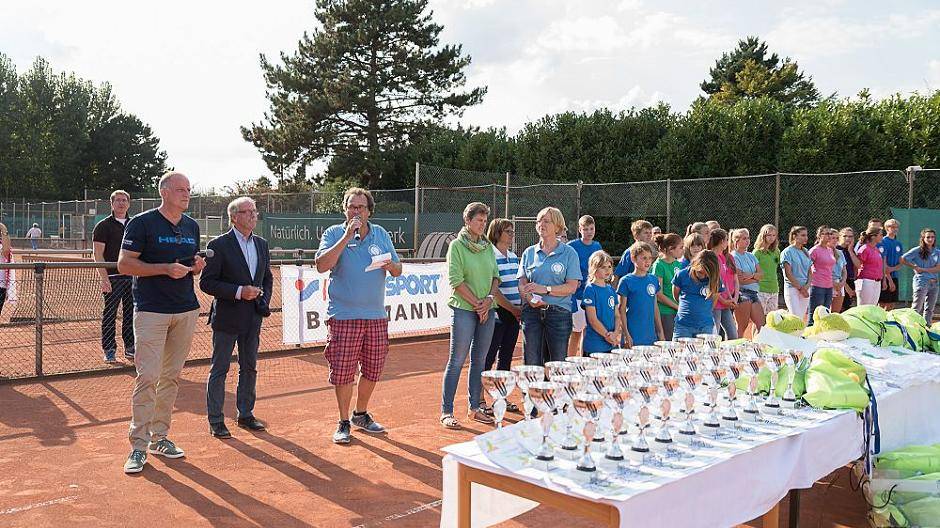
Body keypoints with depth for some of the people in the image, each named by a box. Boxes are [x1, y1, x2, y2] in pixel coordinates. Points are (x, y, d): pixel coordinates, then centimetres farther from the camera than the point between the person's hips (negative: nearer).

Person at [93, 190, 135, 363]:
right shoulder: (103, 226, -1)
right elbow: (98, 255, -7)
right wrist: (104, 278, -15)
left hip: (132, 276, 5)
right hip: (112, 277, -4)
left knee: (131, 314, 8)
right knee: (110, 315, 1)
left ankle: (130, 349, 17)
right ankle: (109, 350, 9)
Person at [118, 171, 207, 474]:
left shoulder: (192, 226, 13)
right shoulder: (142, 223, -5)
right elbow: (124, 265, -8)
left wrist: (197, 267, 0)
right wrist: (166, 268, -18)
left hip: (186, 310, 6)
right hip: (151, 310, -6)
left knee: (172, 376, 10)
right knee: (148, 376, -9)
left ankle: (160, 437, 20)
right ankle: (139, 446, -1)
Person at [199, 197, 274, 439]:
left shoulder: (262, 244, 9)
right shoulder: (219, 245, -10)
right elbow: (206, 282, -13)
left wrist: (264, 300, 2)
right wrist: (239, 291, -20)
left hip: (253, 318, 6)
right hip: (226, 318, -6)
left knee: (249, 368, 14)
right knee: (219, 369, 4)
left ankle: (245, 414, 28)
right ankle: (215, 421, 13)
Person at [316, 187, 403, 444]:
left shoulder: (381, 234, 10)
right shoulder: (334, 233, -1)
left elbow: (397, 270, 13)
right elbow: (322, 265, -17)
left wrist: (391, 265, -11)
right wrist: (346, 237, -19)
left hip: (377, 316, 4)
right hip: (343, 316, -4)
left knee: (373, 369, 12)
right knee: (343, 372, -1)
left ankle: (361, 415, 32)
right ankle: (344, 423, 16)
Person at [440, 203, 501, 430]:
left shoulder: (488, 246, 12)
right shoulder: (457, 245, -5)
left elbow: (495, 276, 13)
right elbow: (456, 281, -11)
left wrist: (490, 298, -5)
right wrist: (477, 304, -12)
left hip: (488, 309, 6)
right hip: (464, 309, -6)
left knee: (479, 360, 11)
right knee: (457, 360, -4)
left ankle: (475, 407, 21)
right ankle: (446, 412, 3)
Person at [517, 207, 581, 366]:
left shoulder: (569, 253, 2)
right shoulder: (529, 252, 11)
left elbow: (572, 287, -5)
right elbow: (522, 283, 7)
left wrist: (545, 289, -14)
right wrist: (529, 298, -13)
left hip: (559, 313, -2)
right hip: (532, 313, 2)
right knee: (532, 364, 3)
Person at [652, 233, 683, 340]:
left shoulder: (678, 264, 11)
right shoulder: (659, 265, -10)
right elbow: (659, 295, -13)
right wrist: (678, 307, -10)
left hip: (678, 312, 7)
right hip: (665, 313, -7)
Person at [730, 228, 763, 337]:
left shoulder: (751, 256, 18)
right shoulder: (733, 257, -6)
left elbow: (761, 274, 8)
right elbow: (739, 280, -14)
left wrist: (751, 275, -13)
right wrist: (756, 278, 0)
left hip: (754, 293, 8)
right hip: (742, 293, -8)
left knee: (761, 324, 4)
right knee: (742, 327, -6)